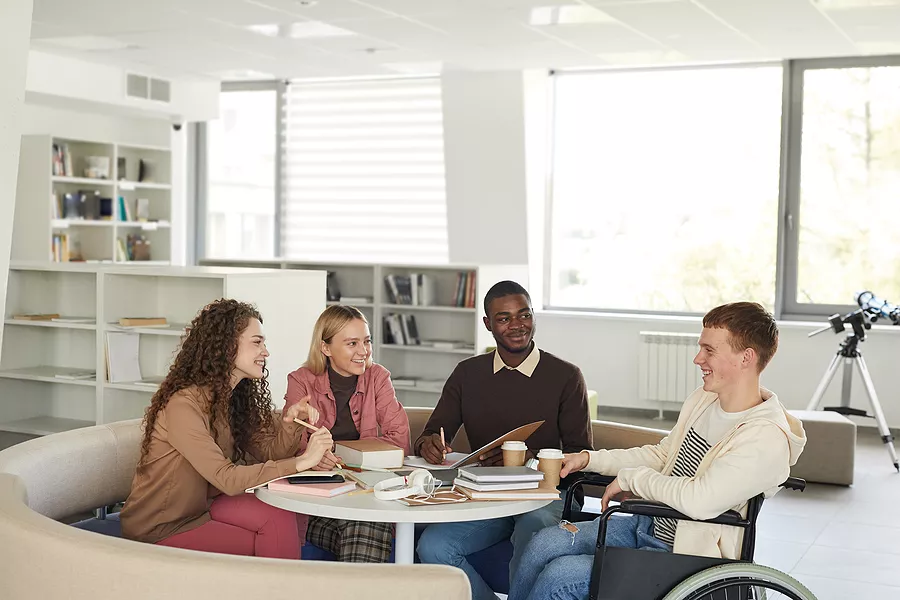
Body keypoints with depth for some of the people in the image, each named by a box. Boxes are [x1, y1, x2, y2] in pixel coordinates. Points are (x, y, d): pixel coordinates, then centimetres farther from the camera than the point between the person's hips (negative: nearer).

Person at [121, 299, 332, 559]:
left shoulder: (235, 396, 6)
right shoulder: (184, 404, -24)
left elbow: (267, 452, 2)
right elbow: (226, 479, -29)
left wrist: (291, 422, -19)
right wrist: (302, 462, -29)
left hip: (202, 506, 8)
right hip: (161, 530, -8)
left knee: (282, 516, -15)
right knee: (277, 538, -16)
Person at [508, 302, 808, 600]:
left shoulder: (766, 438, -24)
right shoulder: (702, 399, 5)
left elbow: (699, 500, -33)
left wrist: (631, 478, -17)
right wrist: (588, 459, 8)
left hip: (684, 556, -8)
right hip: (649, 525, 8)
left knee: (559, 576, -18)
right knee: (544, 544, -6)